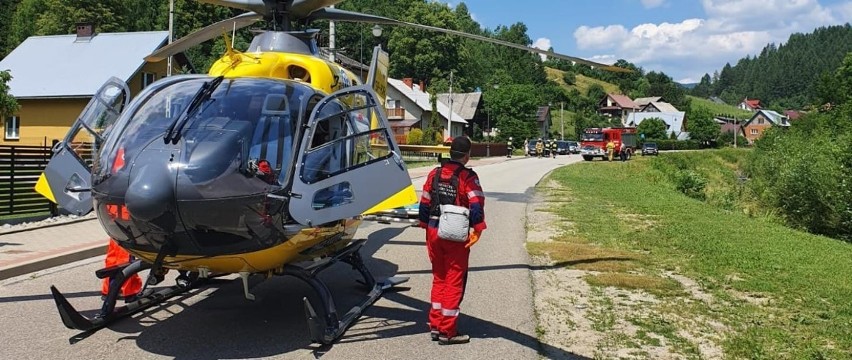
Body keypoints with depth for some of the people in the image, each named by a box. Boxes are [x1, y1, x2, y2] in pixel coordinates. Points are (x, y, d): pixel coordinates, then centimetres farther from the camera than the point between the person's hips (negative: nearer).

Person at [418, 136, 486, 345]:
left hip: (434, 232, 6)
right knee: (454, 282, 4)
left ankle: (435, 326, 23)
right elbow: (476, 204, -19)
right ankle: (447, 332, 8)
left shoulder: (435, 174, 6)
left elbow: (424, 203, 9)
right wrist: (477, 230, -13)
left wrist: (426, 227, 17)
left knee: (439, 279, 18)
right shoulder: (467, 177, -11)